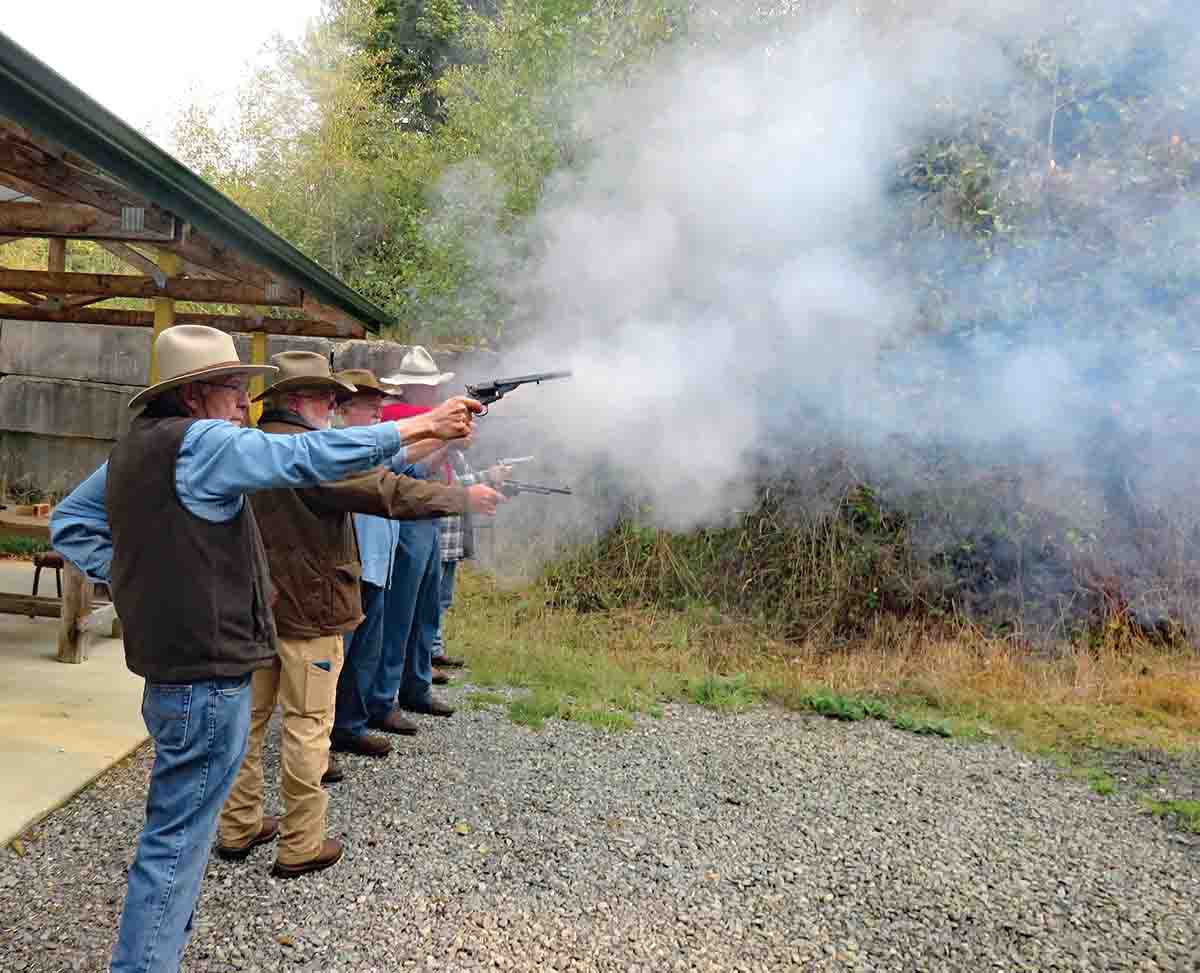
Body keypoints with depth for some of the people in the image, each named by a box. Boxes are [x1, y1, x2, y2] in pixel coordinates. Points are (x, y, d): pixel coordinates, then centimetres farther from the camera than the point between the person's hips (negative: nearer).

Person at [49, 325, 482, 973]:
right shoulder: (203, 442, -18)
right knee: (178, 834, 0)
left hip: (168, 668, 10)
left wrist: (129, 579, 10)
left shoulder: (135, 446, 11)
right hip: (207, 675, -10)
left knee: (179, 815, 26)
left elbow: (69, 523, 18)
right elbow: (311, 456, -26)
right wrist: (425, 426, -23)